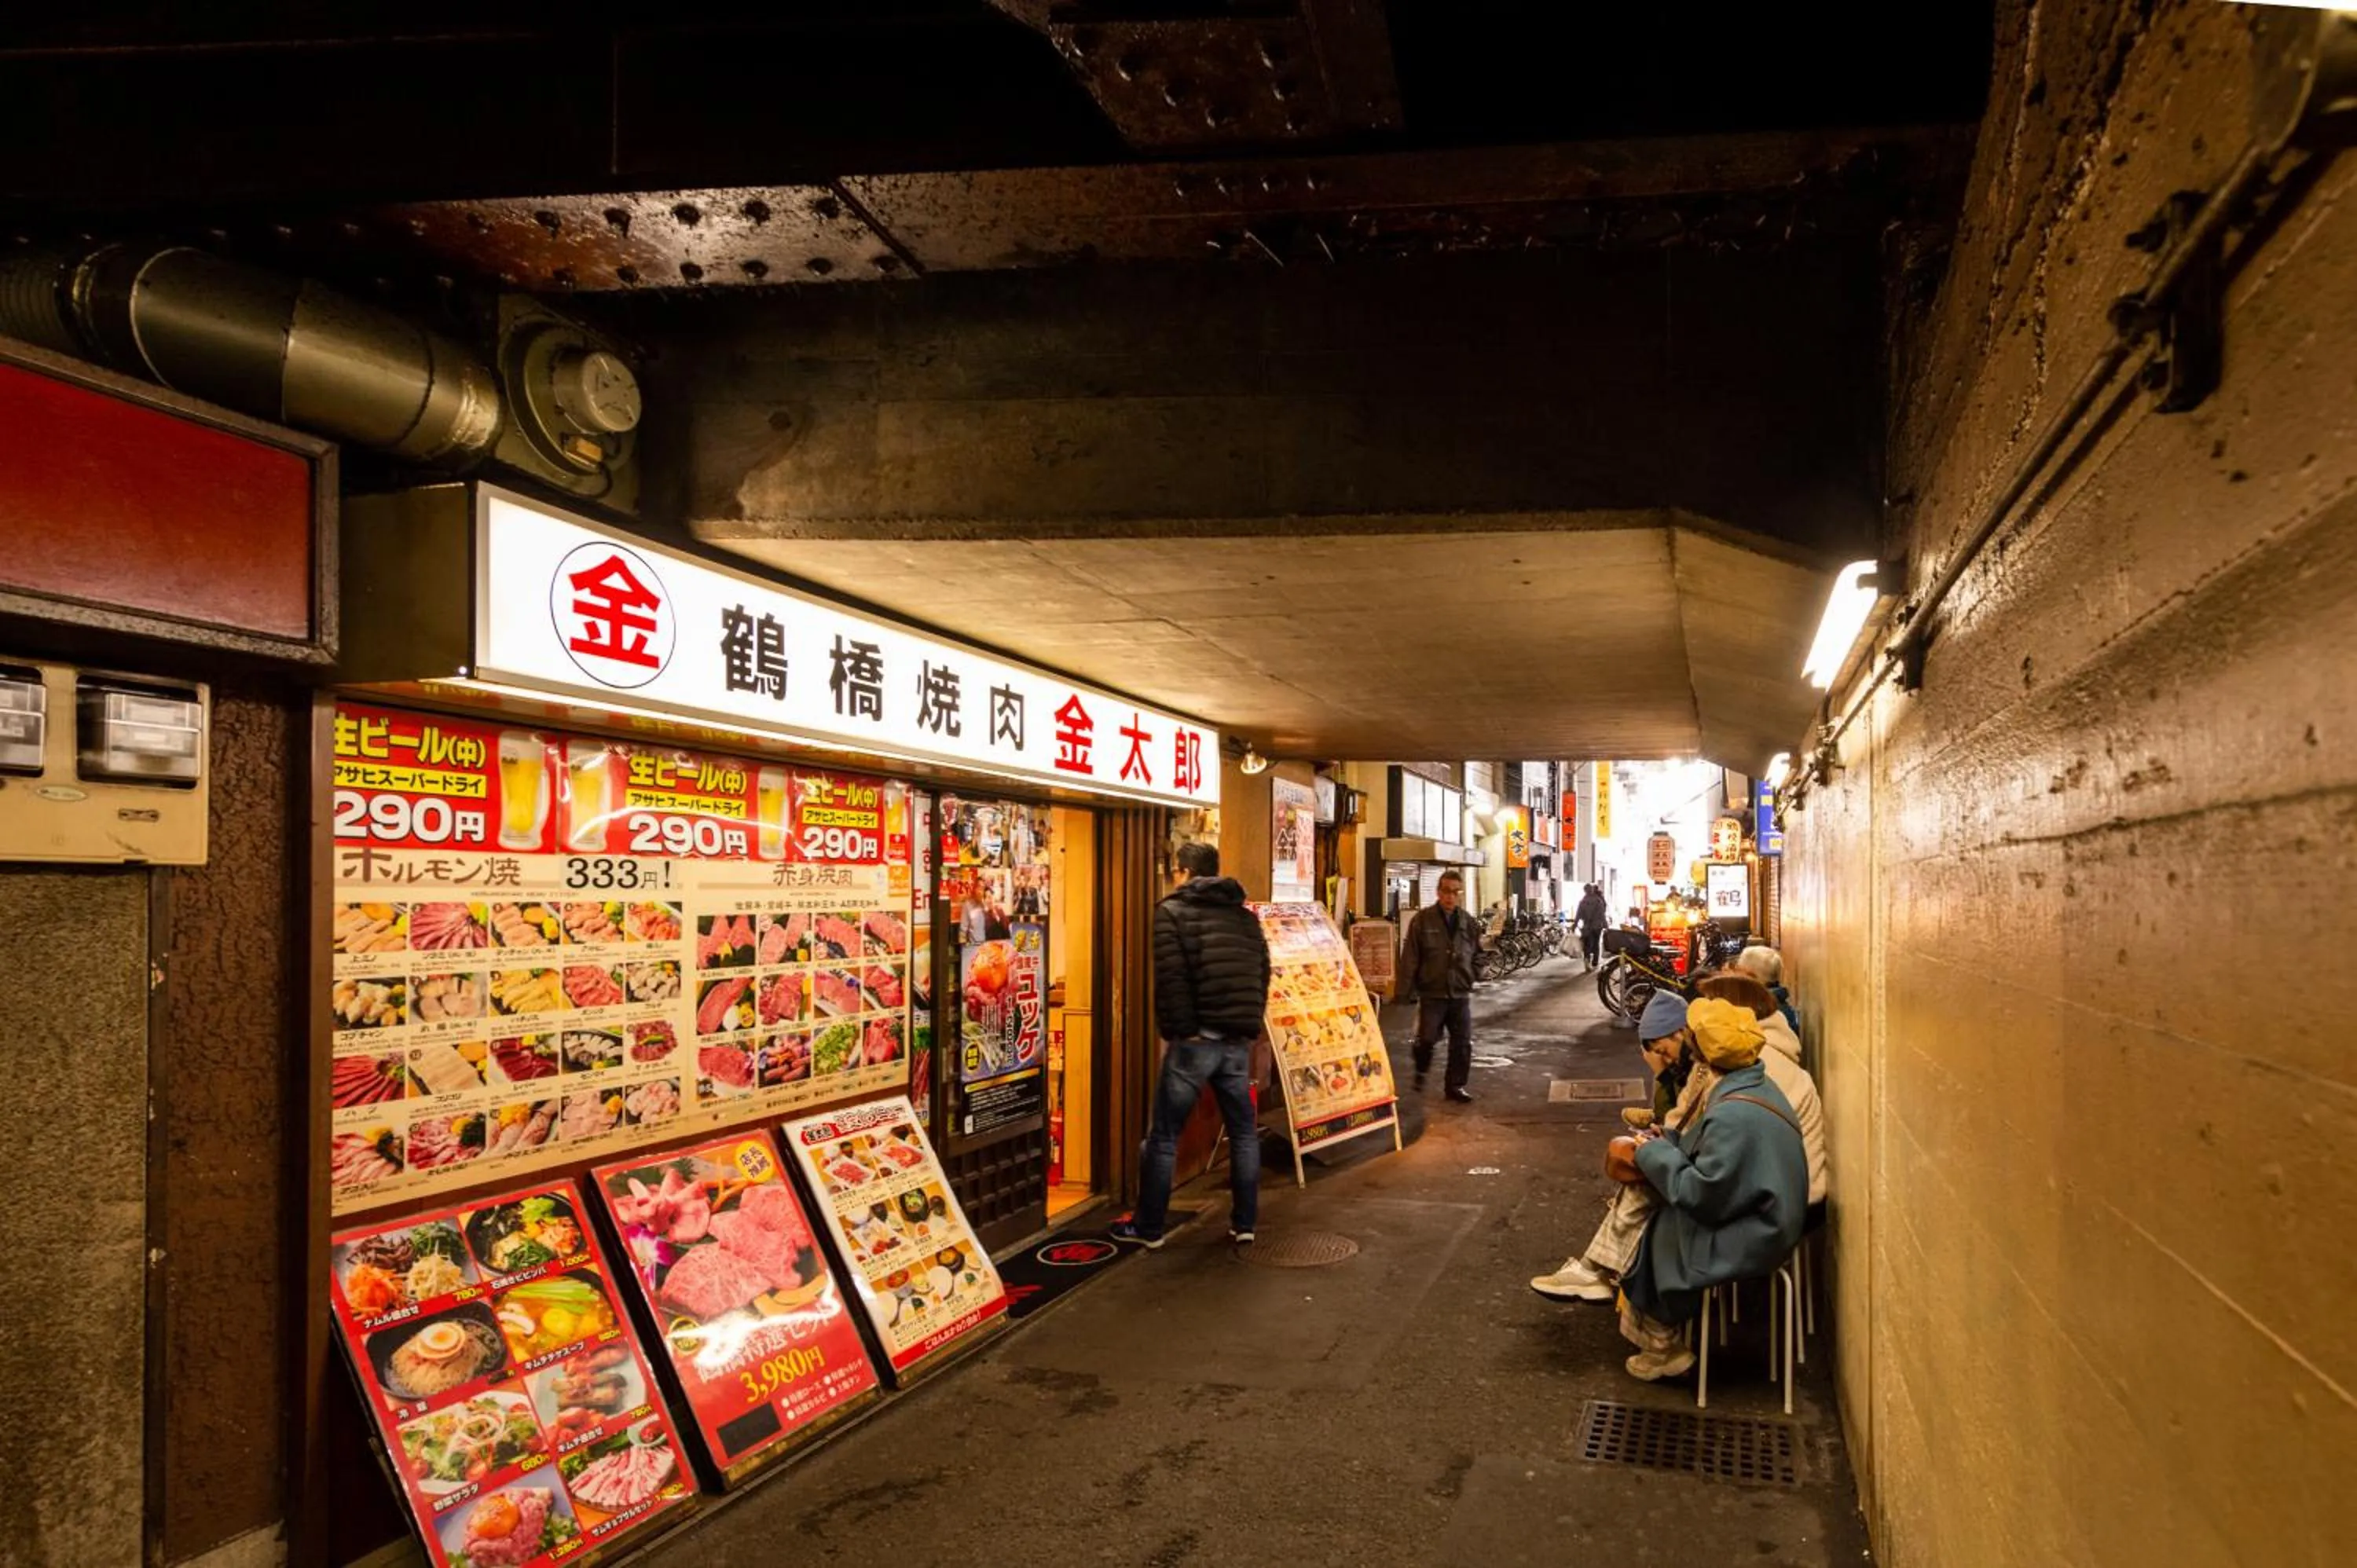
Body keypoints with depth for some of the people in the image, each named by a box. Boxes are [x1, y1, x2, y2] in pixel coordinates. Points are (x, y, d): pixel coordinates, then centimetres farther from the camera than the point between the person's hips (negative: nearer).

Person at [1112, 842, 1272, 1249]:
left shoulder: (1172, 912, -2)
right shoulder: (1247, 916, 14)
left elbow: (1170, 979, -11)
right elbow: (1262, 977, 13)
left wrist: (1170, 1032, -5)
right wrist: (1250, 1028, 17)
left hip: (1194, 1041, -5)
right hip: (1239, 1042, 5)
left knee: (1164, 1136, 5)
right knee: (1244, 1133, 15)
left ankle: (1148, 1227, 11)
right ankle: (1244, 1223, 19)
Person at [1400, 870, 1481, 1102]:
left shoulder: (1469, 923, 5)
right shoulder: (1423, 919, -5)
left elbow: (1478, 955, 14)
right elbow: (1411, 956, -6)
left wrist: (1473, 980, 5)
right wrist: (1409, 986, -8)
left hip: (1460, 993, 3)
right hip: (1431, 993, -3)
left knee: (1462, 1043, 3)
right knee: (1426, 1038, -1)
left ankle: (1455, 1085, 17)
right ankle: (1421, 1071, 28)